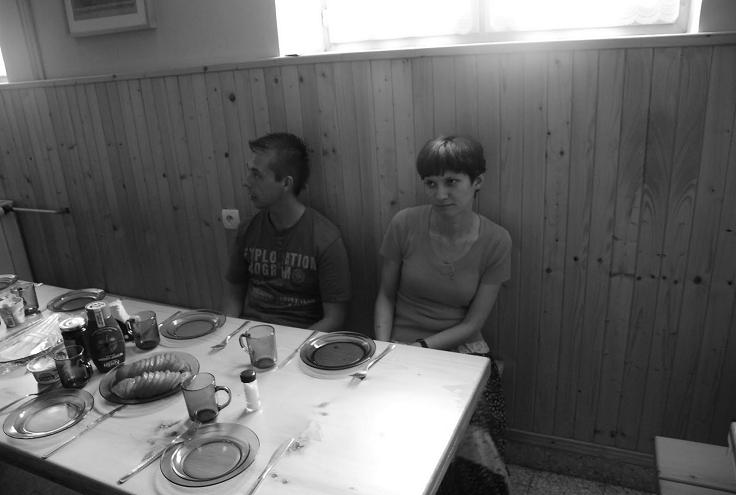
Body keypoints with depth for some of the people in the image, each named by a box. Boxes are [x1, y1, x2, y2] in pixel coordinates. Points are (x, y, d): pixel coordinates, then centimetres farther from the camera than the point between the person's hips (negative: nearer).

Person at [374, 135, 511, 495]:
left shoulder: (495, 241, -5)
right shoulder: (405, 225, -5)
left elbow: (472, 323, -3)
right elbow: (386, 295, 5)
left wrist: (423, 347, -14)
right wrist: (383, 348, -9)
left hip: (462, 350, 0)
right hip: (402, 347, 0)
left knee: (471, 438, -24)